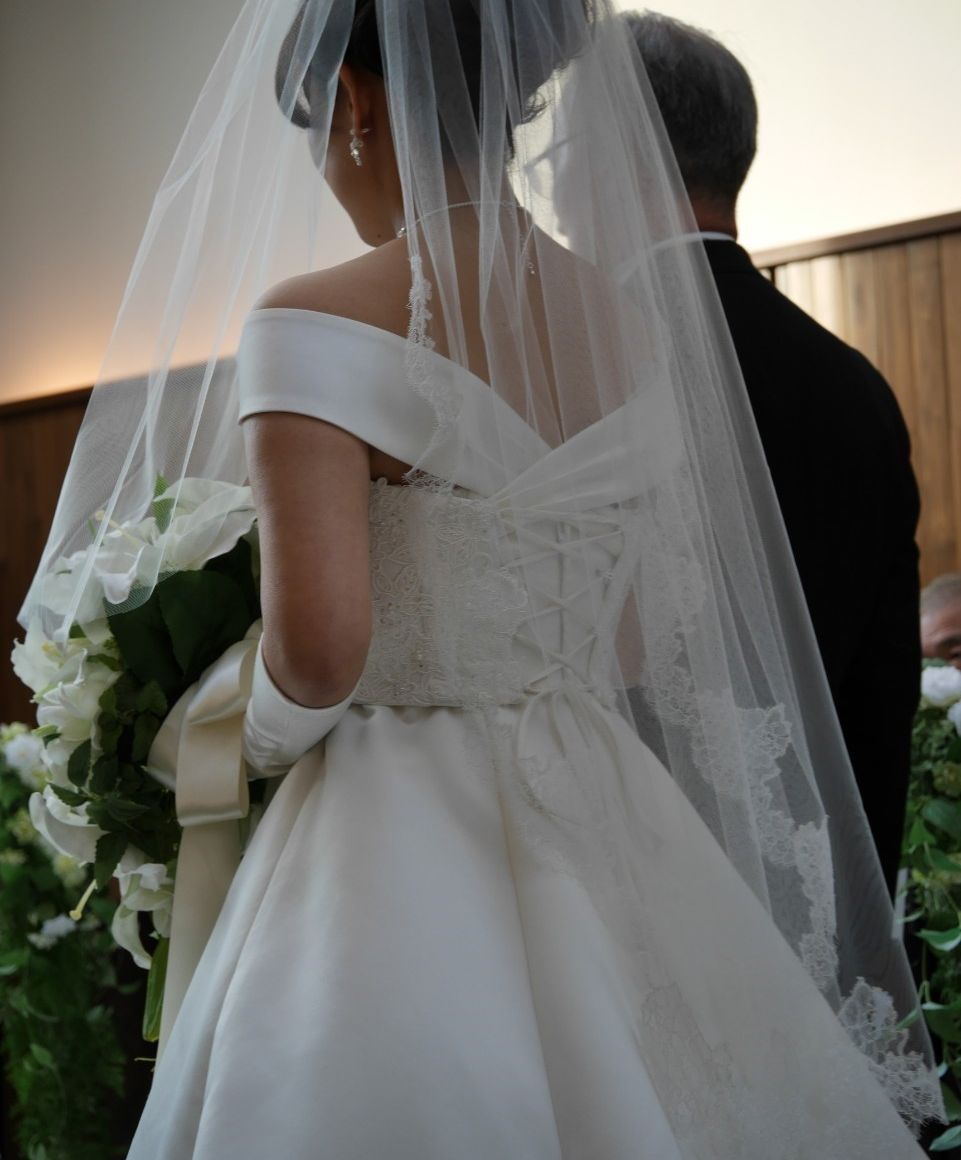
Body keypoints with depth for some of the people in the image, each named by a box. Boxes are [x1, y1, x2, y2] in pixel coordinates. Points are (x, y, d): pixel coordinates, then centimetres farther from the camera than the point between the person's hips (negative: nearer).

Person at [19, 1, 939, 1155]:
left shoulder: (319, 321, -15)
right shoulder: (636, 323, 4)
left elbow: (317, 646, -23)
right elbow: (652, 641, 11)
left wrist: (265, 742, -3)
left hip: (398, 844, -5)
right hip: (614, 832, 6)